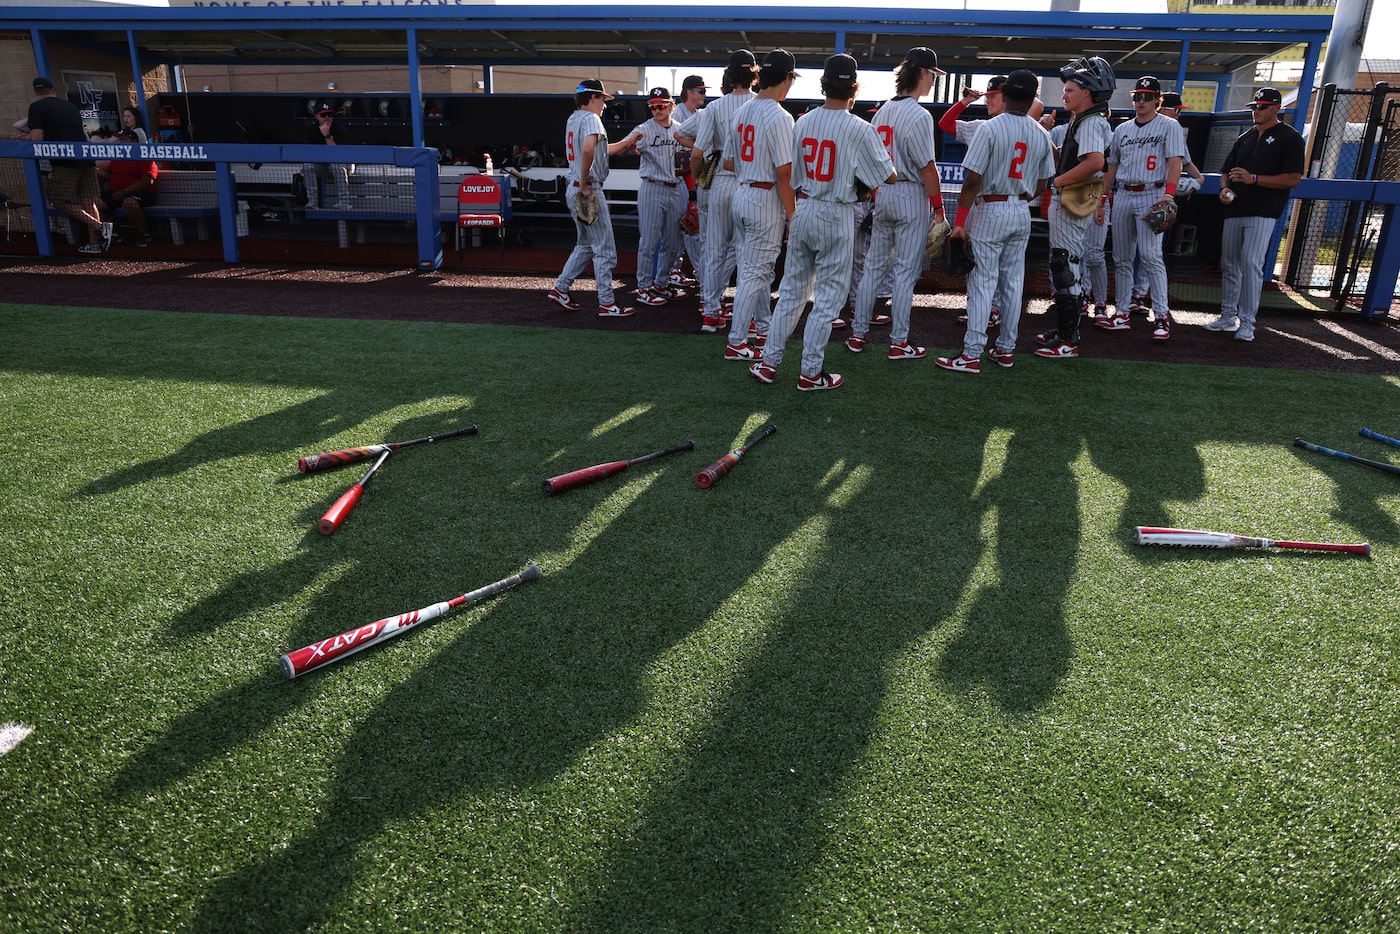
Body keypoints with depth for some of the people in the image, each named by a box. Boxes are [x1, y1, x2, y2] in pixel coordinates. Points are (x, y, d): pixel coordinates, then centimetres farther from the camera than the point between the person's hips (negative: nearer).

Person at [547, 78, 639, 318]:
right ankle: (606, 304, 0)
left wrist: (628, 141, 27)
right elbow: (588, 150, -31)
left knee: (585, 245, 21)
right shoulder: (590, 118, -11)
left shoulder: (573, 118, 17)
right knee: (605, 249, -3)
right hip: (589, 191, -9)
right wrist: (584, 184, -23)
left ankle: (560, 289, 20)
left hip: (574, 190, 9)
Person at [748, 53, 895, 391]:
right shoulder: (859, 129, -11)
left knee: (791, 291, 13)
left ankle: (769, 362, 16)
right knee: (828, 297, 4)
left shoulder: (802, 122, 2)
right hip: (835, 216, -4)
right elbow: (889, 178, -5)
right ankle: (810, 373, 9)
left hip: (802, 210, 5)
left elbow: (791, 176, 9)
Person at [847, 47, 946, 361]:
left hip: (882, 193, 7)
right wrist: (938, 208, -9)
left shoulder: (882, 111, 8)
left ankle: (858, 334, 16)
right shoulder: (918, 115, -14)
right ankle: (898, 343, 5)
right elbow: (927, 167, -15)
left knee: (874, 265, 12)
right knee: (906, 271, 0)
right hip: (911, 196, -7)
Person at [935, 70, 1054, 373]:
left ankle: (972, 354, -6)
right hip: (1023, 213, 5)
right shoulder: (1042, 135, 4)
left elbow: (972, 179, -17)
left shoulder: (992, 128, -13)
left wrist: (959, 222, -14)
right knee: (1013, 283, 11)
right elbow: (1042, 184, 9)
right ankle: (1006, 349, 17)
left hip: (992, 210, -5)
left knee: (982, 283, -5)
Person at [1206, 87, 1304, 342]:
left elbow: (1293, 179, -9)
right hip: (1235, 211, 7)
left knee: (1251, 263, -16)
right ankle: (1228, 317, 18)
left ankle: (1247, 322, -13)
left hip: (1263, 213, -7)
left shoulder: (1290, 138, -1)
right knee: (1229, 264, 9)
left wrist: (1253, 178, -17)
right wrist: (1225, 188, 1)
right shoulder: (1245, 137, 19)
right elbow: (1226, 170, 24)